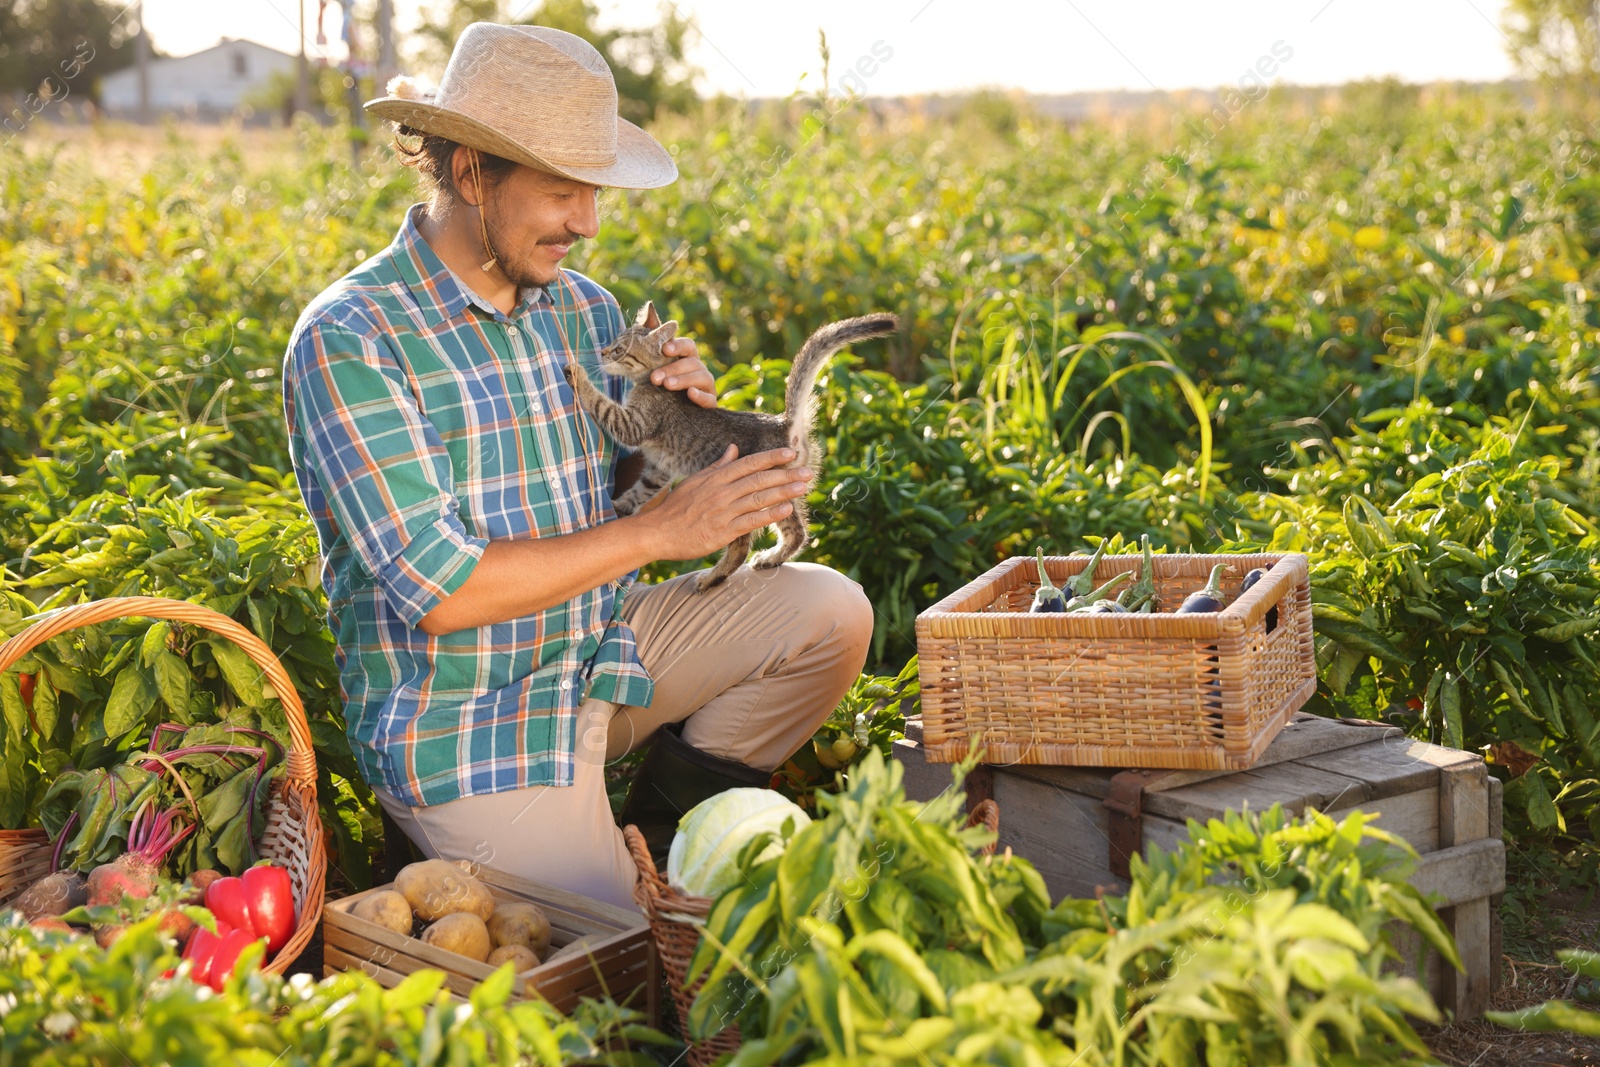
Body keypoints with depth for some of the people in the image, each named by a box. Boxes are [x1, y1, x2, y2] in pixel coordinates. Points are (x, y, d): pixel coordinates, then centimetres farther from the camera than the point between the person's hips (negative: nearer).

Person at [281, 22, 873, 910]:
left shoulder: (583, 309, 3)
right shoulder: (348, 341, -19)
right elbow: (442, 591, -24)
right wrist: (660, 531, -23)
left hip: (602, 652, 7)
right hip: (465, 728, -7)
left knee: (829, 611, -6)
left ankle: (666, 834, 9)